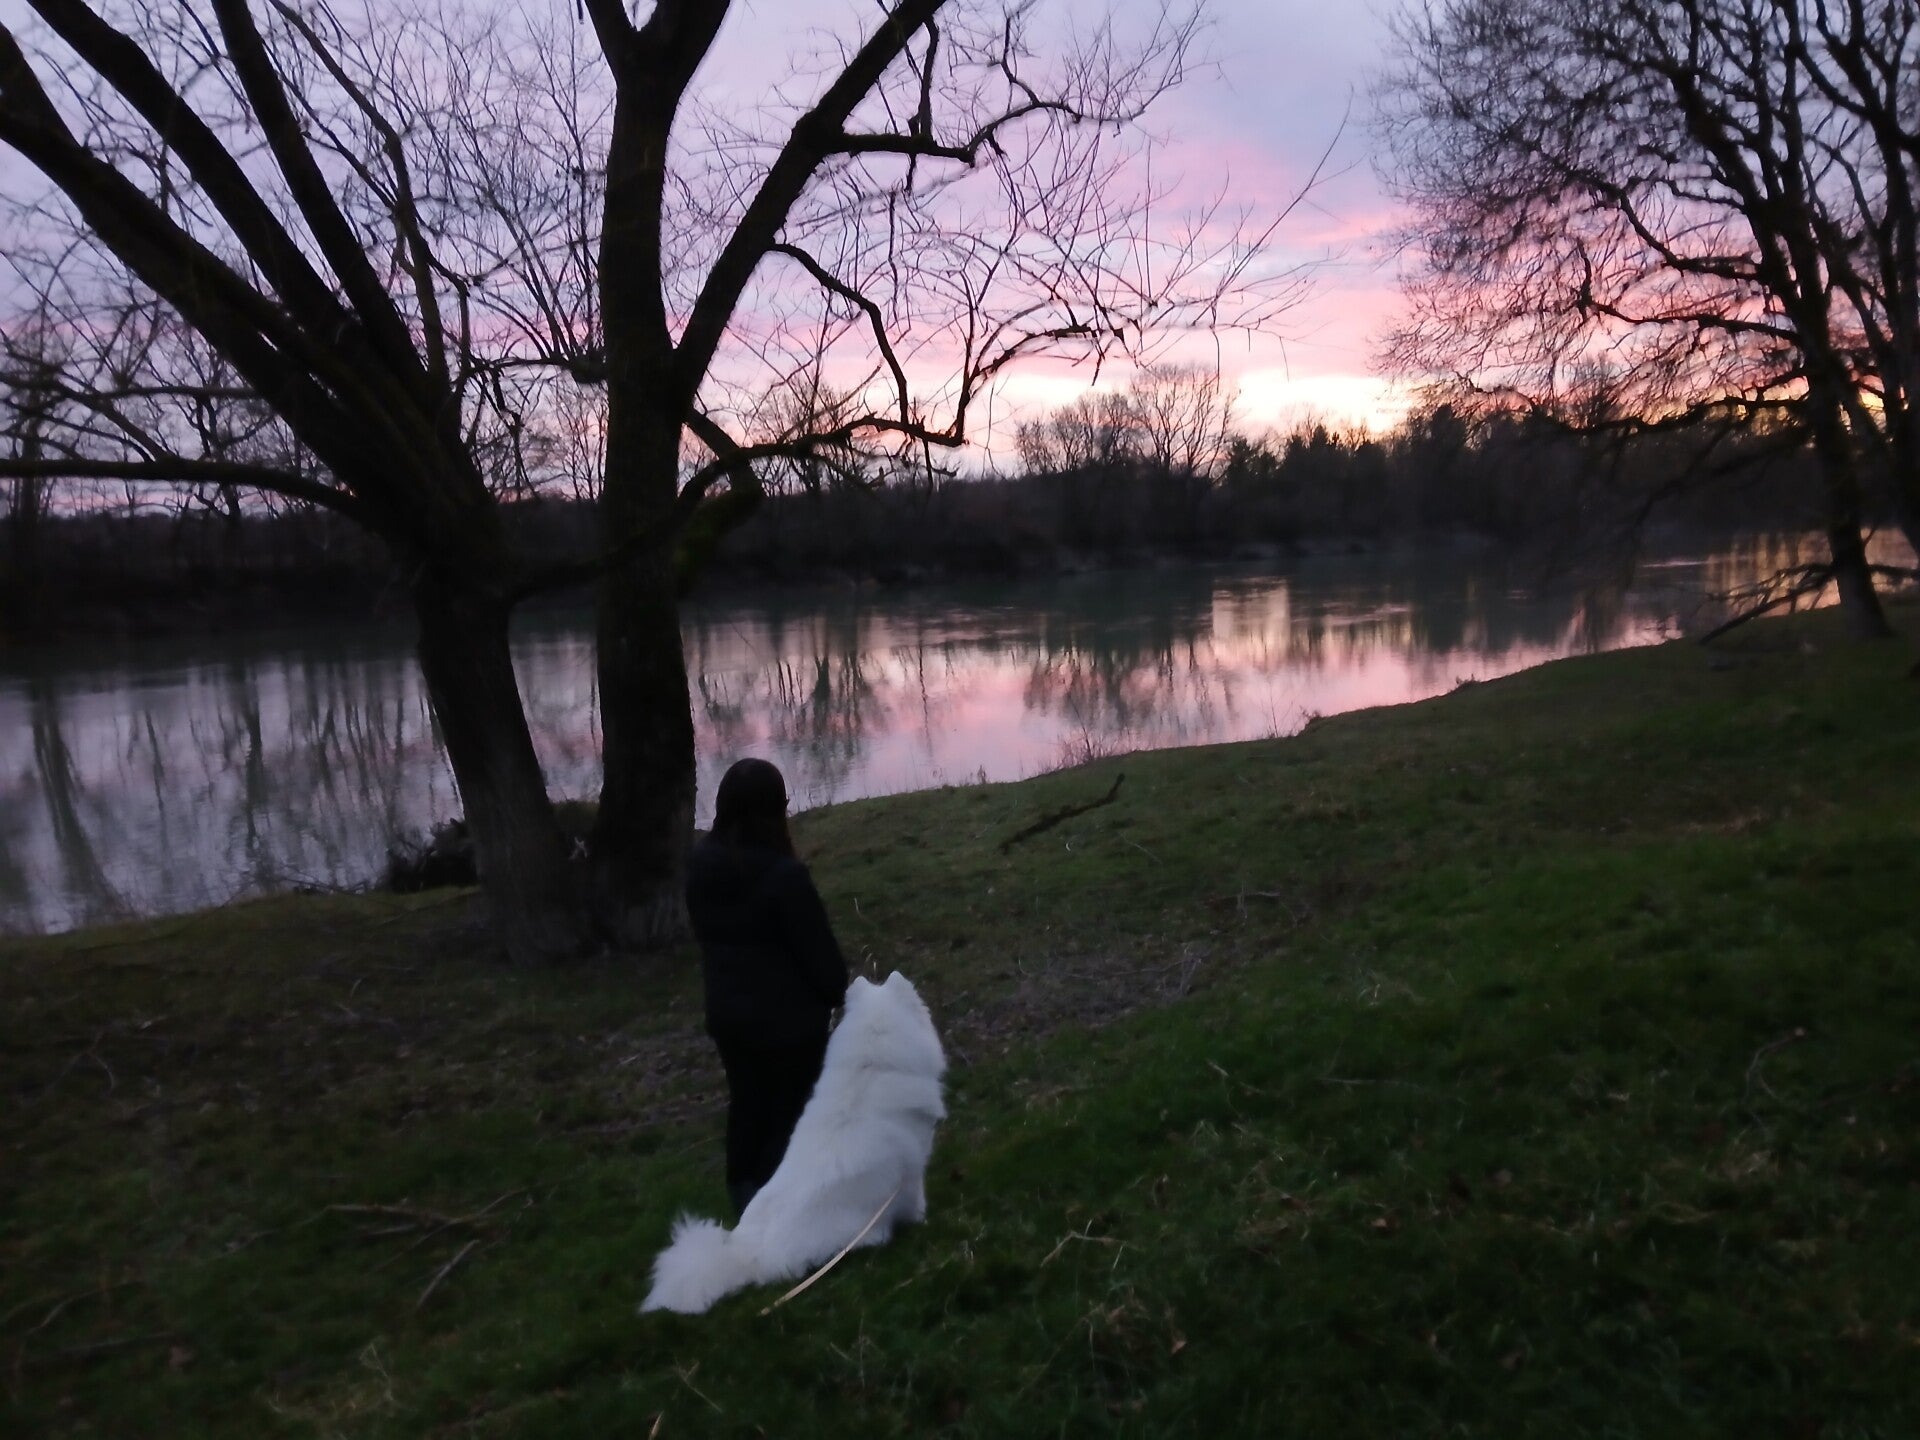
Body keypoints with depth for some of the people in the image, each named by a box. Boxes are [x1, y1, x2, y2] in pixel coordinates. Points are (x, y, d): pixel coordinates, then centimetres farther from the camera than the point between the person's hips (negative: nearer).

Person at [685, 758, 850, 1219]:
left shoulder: (700, 864, -5)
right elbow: (817, 947, -17)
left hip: (727, 1011, 7)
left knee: (746, 1100, 21)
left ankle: (745, 1195, 35)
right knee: (788, 1109, 10)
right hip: (788, 1015, -6)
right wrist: (838, 992, 0)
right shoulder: (783, 874, -26)